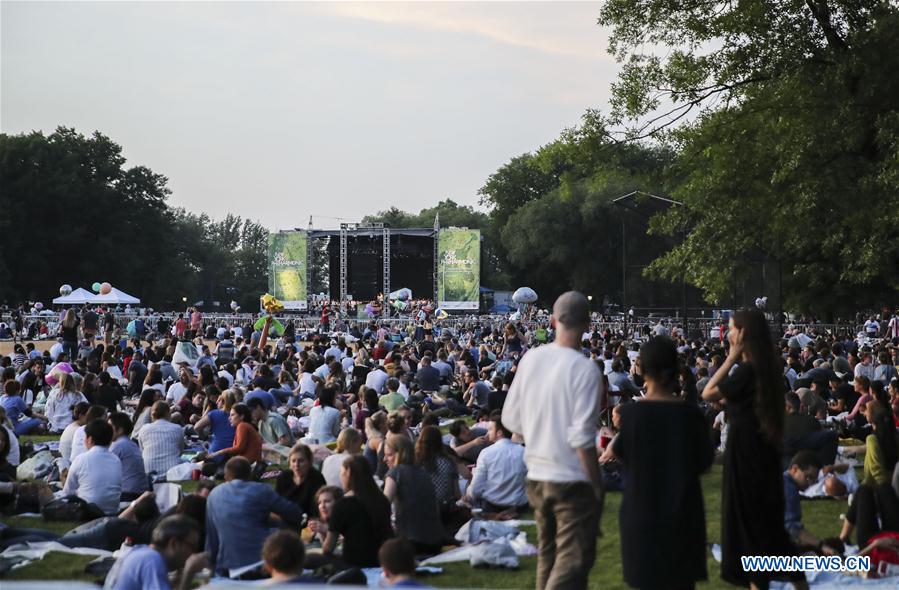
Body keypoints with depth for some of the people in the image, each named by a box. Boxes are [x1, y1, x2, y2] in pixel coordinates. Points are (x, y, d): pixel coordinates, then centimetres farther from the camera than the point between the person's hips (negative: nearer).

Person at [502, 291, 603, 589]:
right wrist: (597, 485, -10)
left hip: (536, 476, 6)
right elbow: (582, 438, -20)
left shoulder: (531, 358, 1)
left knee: (548, 556, 20)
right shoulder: (585, 369, -17)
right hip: (573, 480, -6)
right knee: (574, 560, 0)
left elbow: (511, 419, 8)